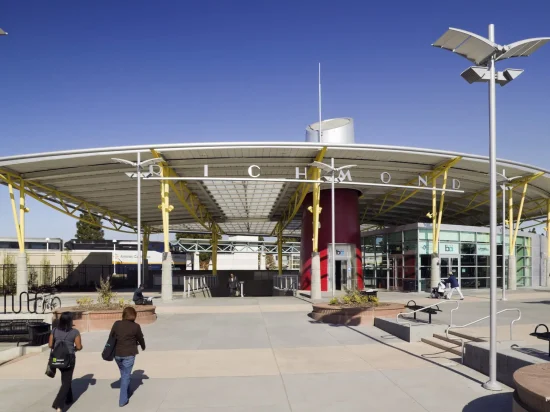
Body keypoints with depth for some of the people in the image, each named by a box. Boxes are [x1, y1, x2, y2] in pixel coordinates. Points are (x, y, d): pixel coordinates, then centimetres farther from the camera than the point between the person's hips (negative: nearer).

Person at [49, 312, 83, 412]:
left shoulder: (54, 330, -1)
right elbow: (79, 347, -10)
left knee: (65, 379, 25)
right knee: (66, 382, 3)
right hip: (69, 358, -5)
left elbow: (50, 345, 2)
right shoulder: (75, 332, -11)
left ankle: (69, 399, 37)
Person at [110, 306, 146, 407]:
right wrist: (143, 346, 26)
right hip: (129, 354, -4)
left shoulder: (117, 324, -1)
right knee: (126, 376, 6)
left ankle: (128, 391, 42)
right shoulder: (136, 326, -8)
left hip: (117, 353, 4)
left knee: (123, 374, 23)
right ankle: (123, 400, 7)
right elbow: (140, 338, 5)